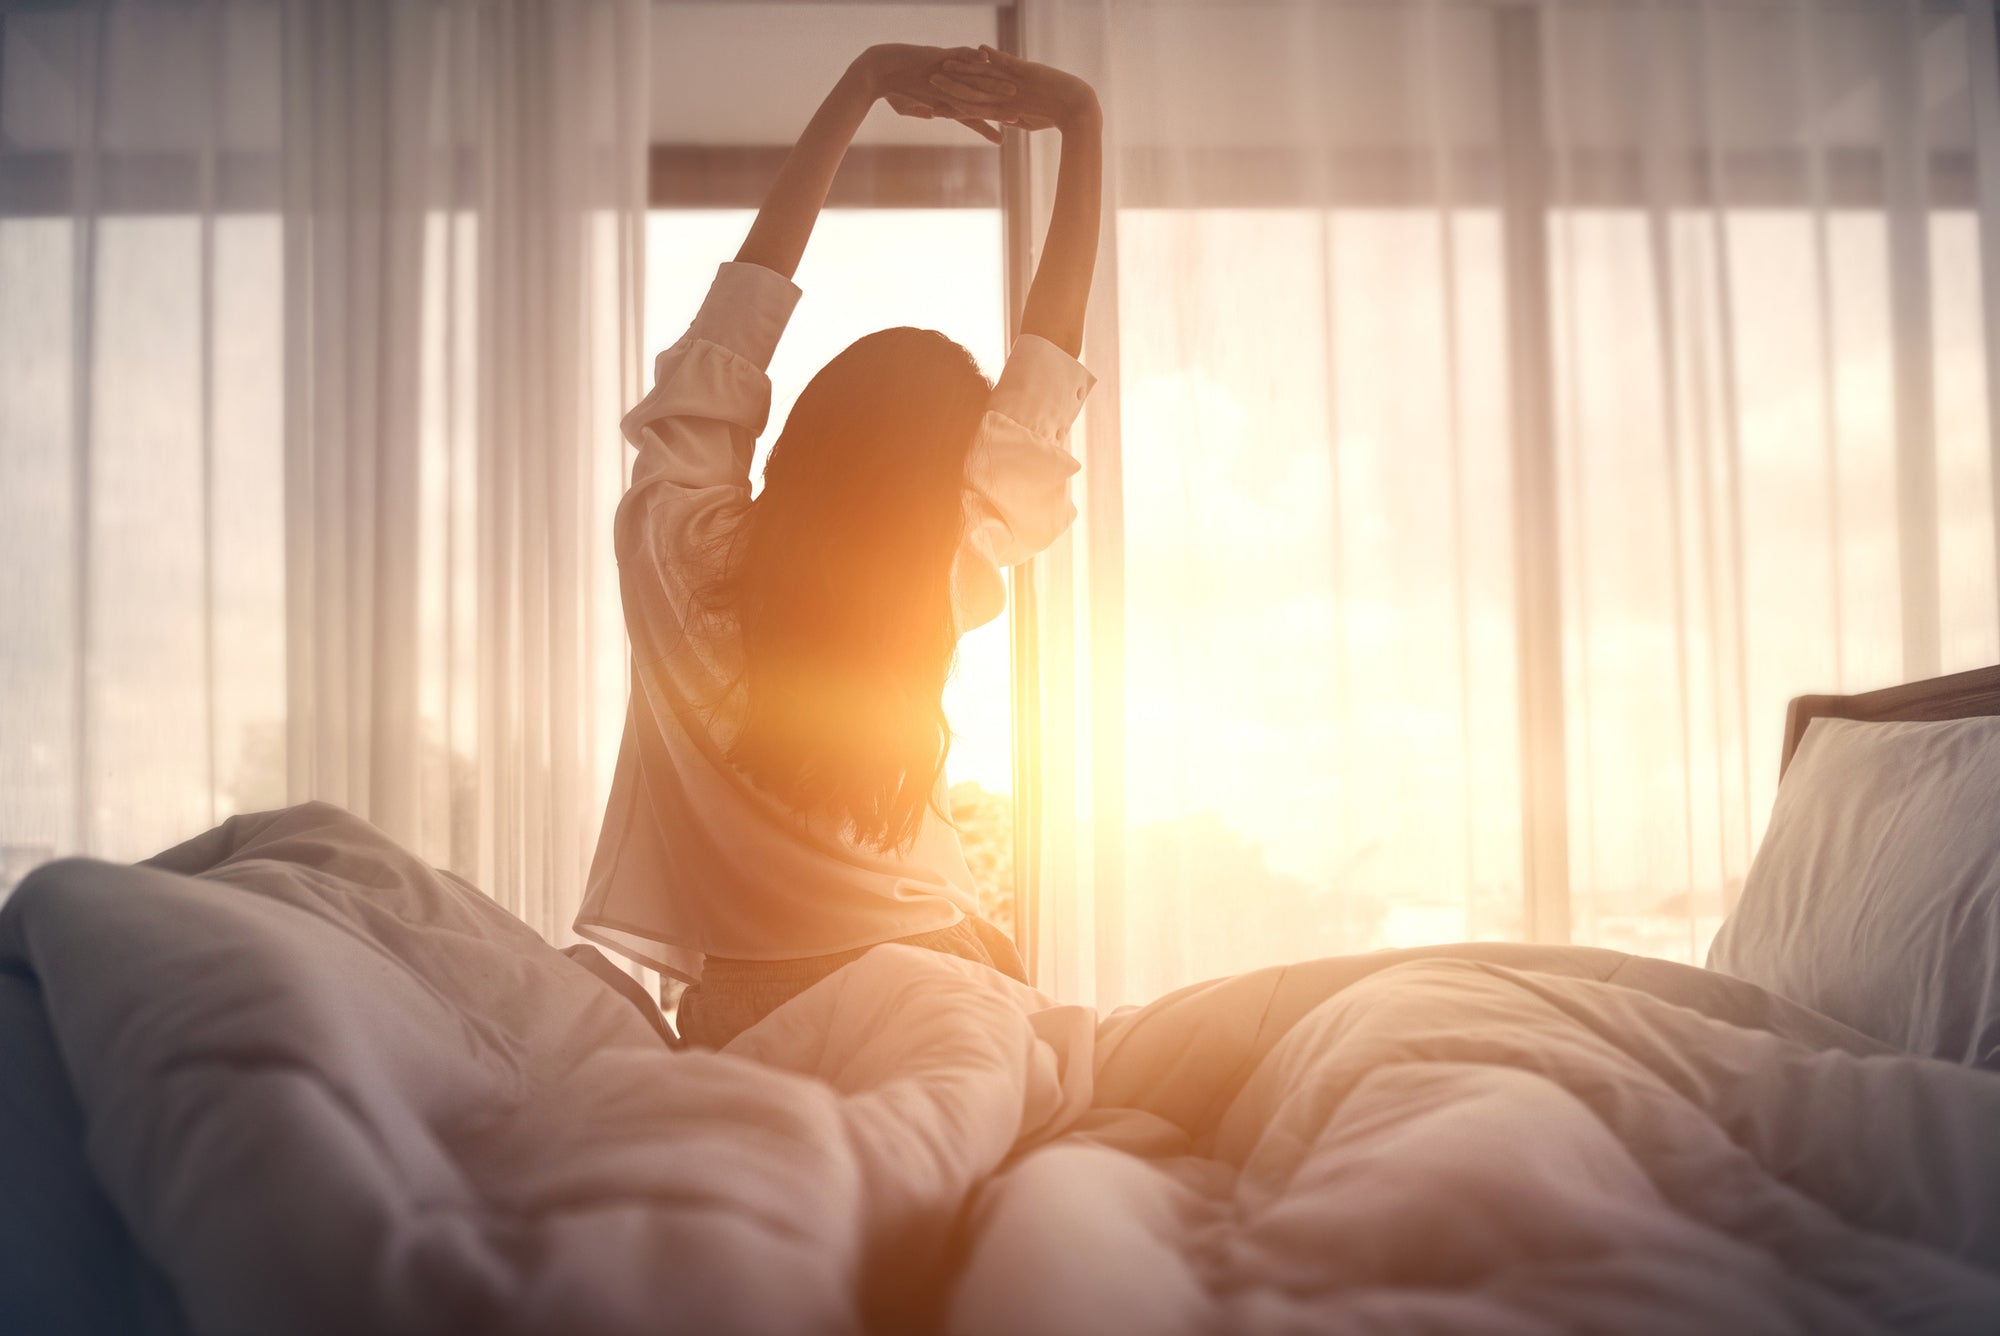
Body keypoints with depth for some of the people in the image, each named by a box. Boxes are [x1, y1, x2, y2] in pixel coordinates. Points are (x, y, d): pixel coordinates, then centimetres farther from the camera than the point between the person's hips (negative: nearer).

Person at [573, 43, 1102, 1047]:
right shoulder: (941, 588, -17)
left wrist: (858, 88, -5)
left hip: (737, 1011, 1)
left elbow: (745, 298, -9)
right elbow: (1046, 365, -9)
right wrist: (1081, 125, -3)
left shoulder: (678, 549, -17)